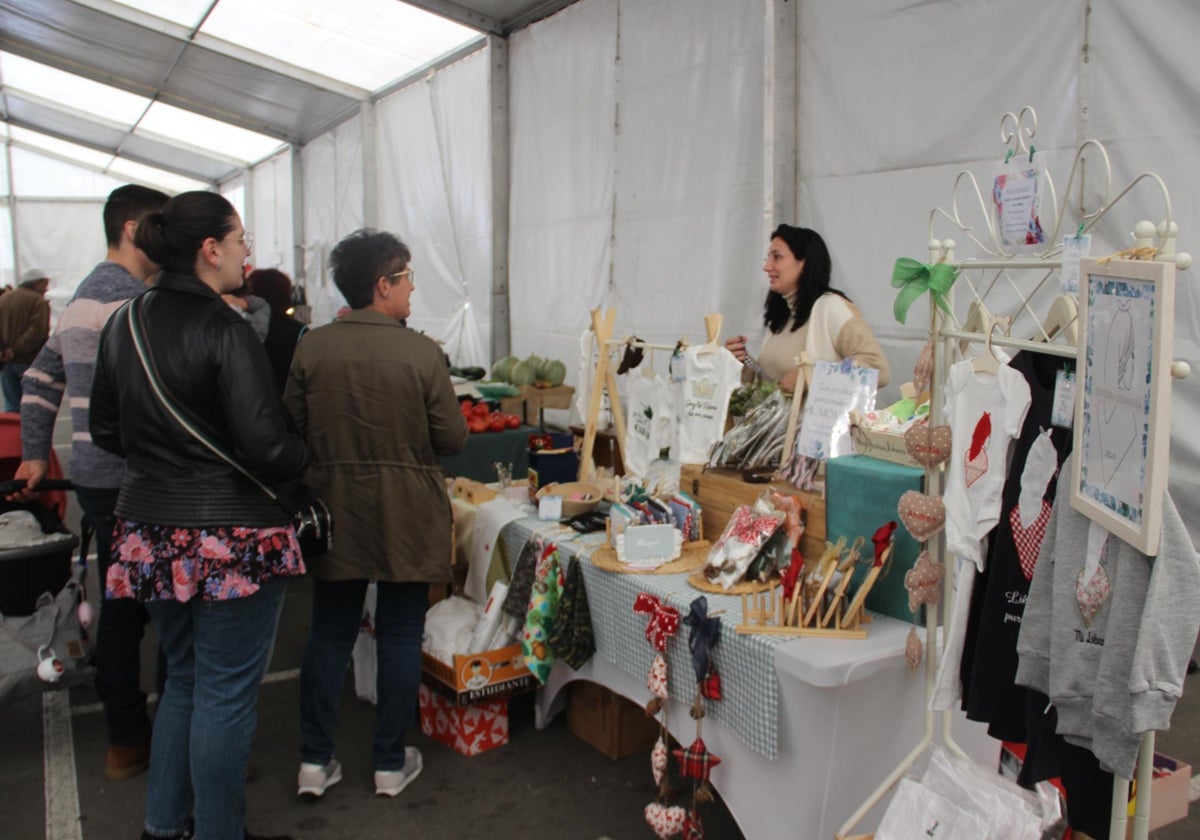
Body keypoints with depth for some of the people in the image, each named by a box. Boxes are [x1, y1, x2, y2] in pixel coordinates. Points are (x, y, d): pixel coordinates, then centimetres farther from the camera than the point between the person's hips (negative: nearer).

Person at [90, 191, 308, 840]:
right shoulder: (223, 331, -18)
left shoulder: (123, 323, 6)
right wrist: (306, 455, -2)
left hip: (151, 530, 8)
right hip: (230, 540, -8)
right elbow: (266, 448, -21)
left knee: (183, 677, 23)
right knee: (226, 695, 6)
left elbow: (105, 430, 14)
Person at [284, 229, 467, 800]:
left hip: (333, 512, 3)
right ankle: (391, 764, 22)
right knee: (399, 638, 10)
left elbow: (292, 427, 2)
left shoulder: (311, 347, -6)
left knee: (329, 635, 15)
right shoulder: (421, 353, -14)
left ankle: (314, 762, 22)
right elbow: (452, 439, -9)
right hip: (406, 518, -3)